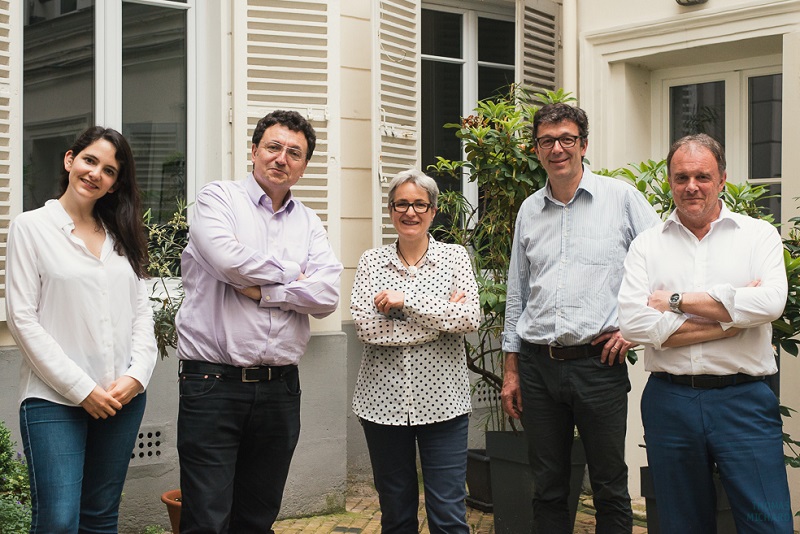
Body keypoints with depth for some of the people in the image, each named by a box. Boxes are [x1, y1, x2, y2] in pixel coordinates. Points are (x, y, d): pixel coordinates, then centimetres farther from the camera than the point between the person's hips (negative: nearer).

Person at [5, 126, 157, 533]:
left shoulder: (120, 235, 14)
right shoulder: (31, 227, -1)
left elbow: (141, 310, 11)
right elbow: (22, 319, -7)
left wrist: (137, 375, -6)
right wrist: (81, 388, -12)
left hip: (123, 397, 5)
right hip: (55, 400, -4)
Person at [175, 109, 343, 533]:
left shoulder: (309, 223, 13)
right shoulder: (218, 198, 3)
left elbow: (328, 296, -1)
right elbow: (227, 259, -18)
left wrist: (261, 290, -11)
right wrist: (292, 274, -4)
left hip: (280, 387, 4)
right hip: (213, 383, -4)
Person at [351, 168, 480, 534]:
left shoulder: (455, 257, 3)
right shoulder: (372, 261, 4)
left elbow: (470, 318, -12)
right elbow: (365, 327, -10)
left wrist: (405, 300, -15)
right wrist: (442, 315, -12)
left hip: (441, 400, -1)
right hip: (383, 400, 1)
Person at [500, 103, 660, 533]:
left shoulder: (621, 198, -1)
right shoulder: (529, 210, 11)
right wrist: (511, 369, 13)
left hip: (599, 364, -3)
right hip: (537, 366, 4)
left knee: (610, 489, 7)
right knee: (547, 489, 13)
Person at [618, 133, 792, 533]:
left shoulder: (759, 235, 5)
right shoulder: (647, 245, 6)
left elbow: (770, 303, -14)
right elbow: (633, 322, -9)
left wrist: (678, 300, -10)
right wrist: (730, 318, -10)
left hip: (744, 400, -1)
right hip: (669, 401, 2)